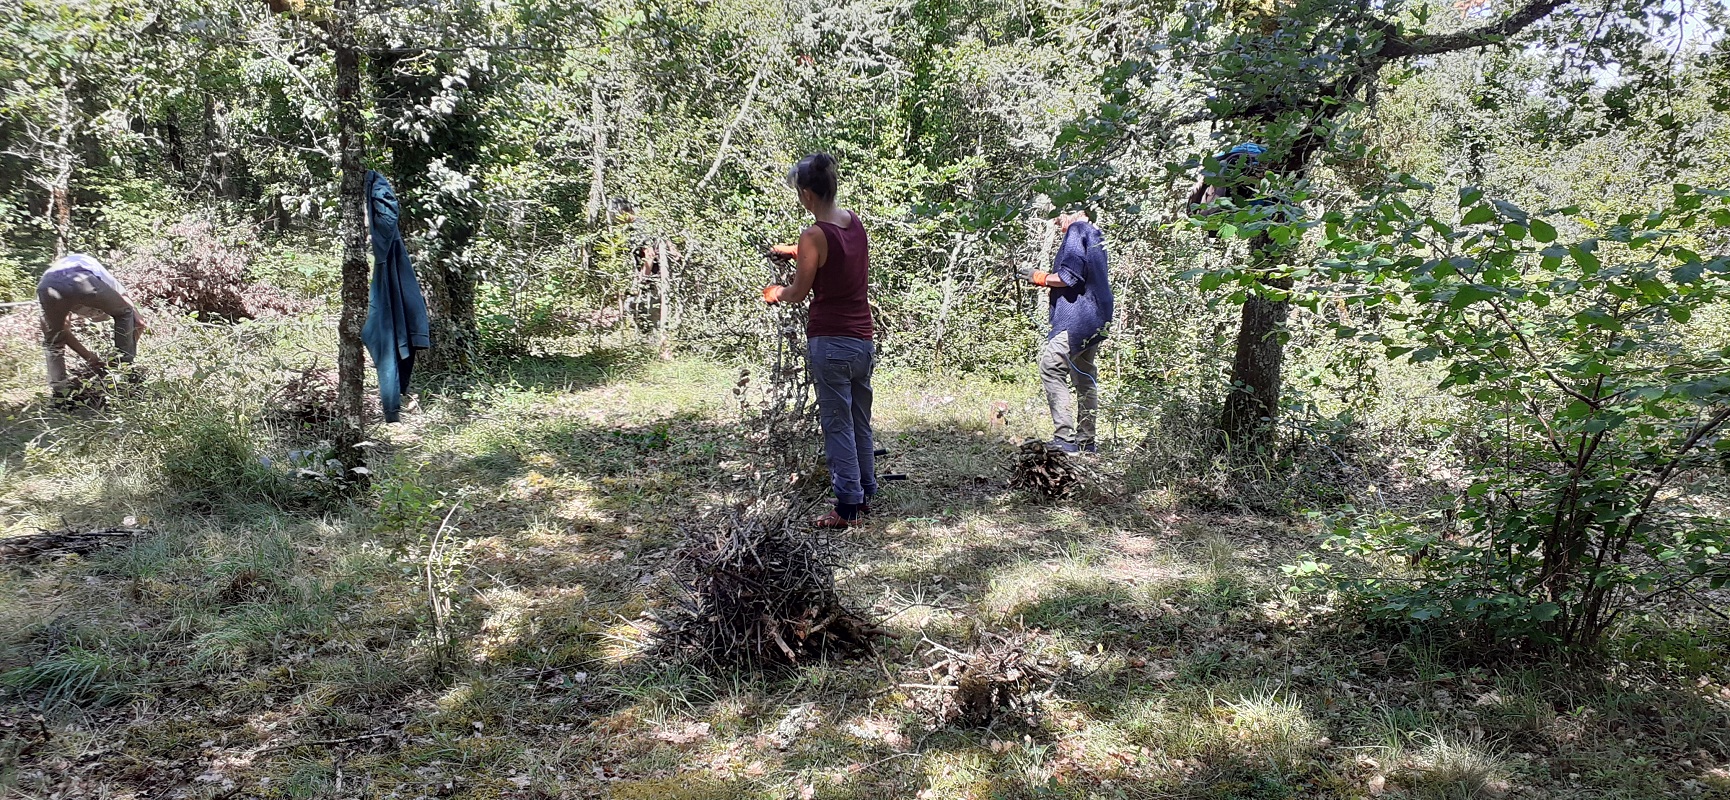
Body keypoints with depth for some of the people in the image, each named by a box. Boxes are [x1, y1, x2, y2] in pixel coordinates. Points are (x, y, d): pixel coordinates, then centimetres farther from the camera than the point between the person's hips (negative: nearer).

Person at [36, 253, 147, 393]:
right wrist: (128, 354, 45)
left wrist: (90, 357, 44)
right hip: (82, 281, -3)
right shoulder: (108, 282, 42)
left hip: (47, 286, 3)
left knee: (53, 341, 31)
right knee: (124, 314, 28)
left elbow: (63, 331, 44)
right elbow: (139, 321, 36)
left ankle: (59, 388, 21)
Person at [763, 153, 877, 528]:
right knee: (860, 422, 17)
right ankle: (866, 493, 28)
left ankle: (848, 507, 5)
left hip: (831, 342, -7)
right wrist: (798, 252, 32)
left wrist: (775, 293, 15)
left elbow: (798, 293, -5)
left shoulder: (815, 236, -16)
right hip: (863, 338, 7)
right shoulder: (855, 222, 5)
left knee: (838, 426, 0)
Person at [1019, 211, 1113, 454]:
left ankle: (1065, 438, -21)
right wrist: (1045, 280, 17)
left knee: (1051, 366, -15)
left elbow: (1069, 276, -18)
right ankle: (1087, 441, 18)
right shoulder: (1093, 234, 21)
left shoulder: (1077, 231, -9)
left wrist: (1039, 277, -4)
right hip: (1095, 320, 11)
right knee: (1085, 376, 13)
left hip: (1077, 318, -11)